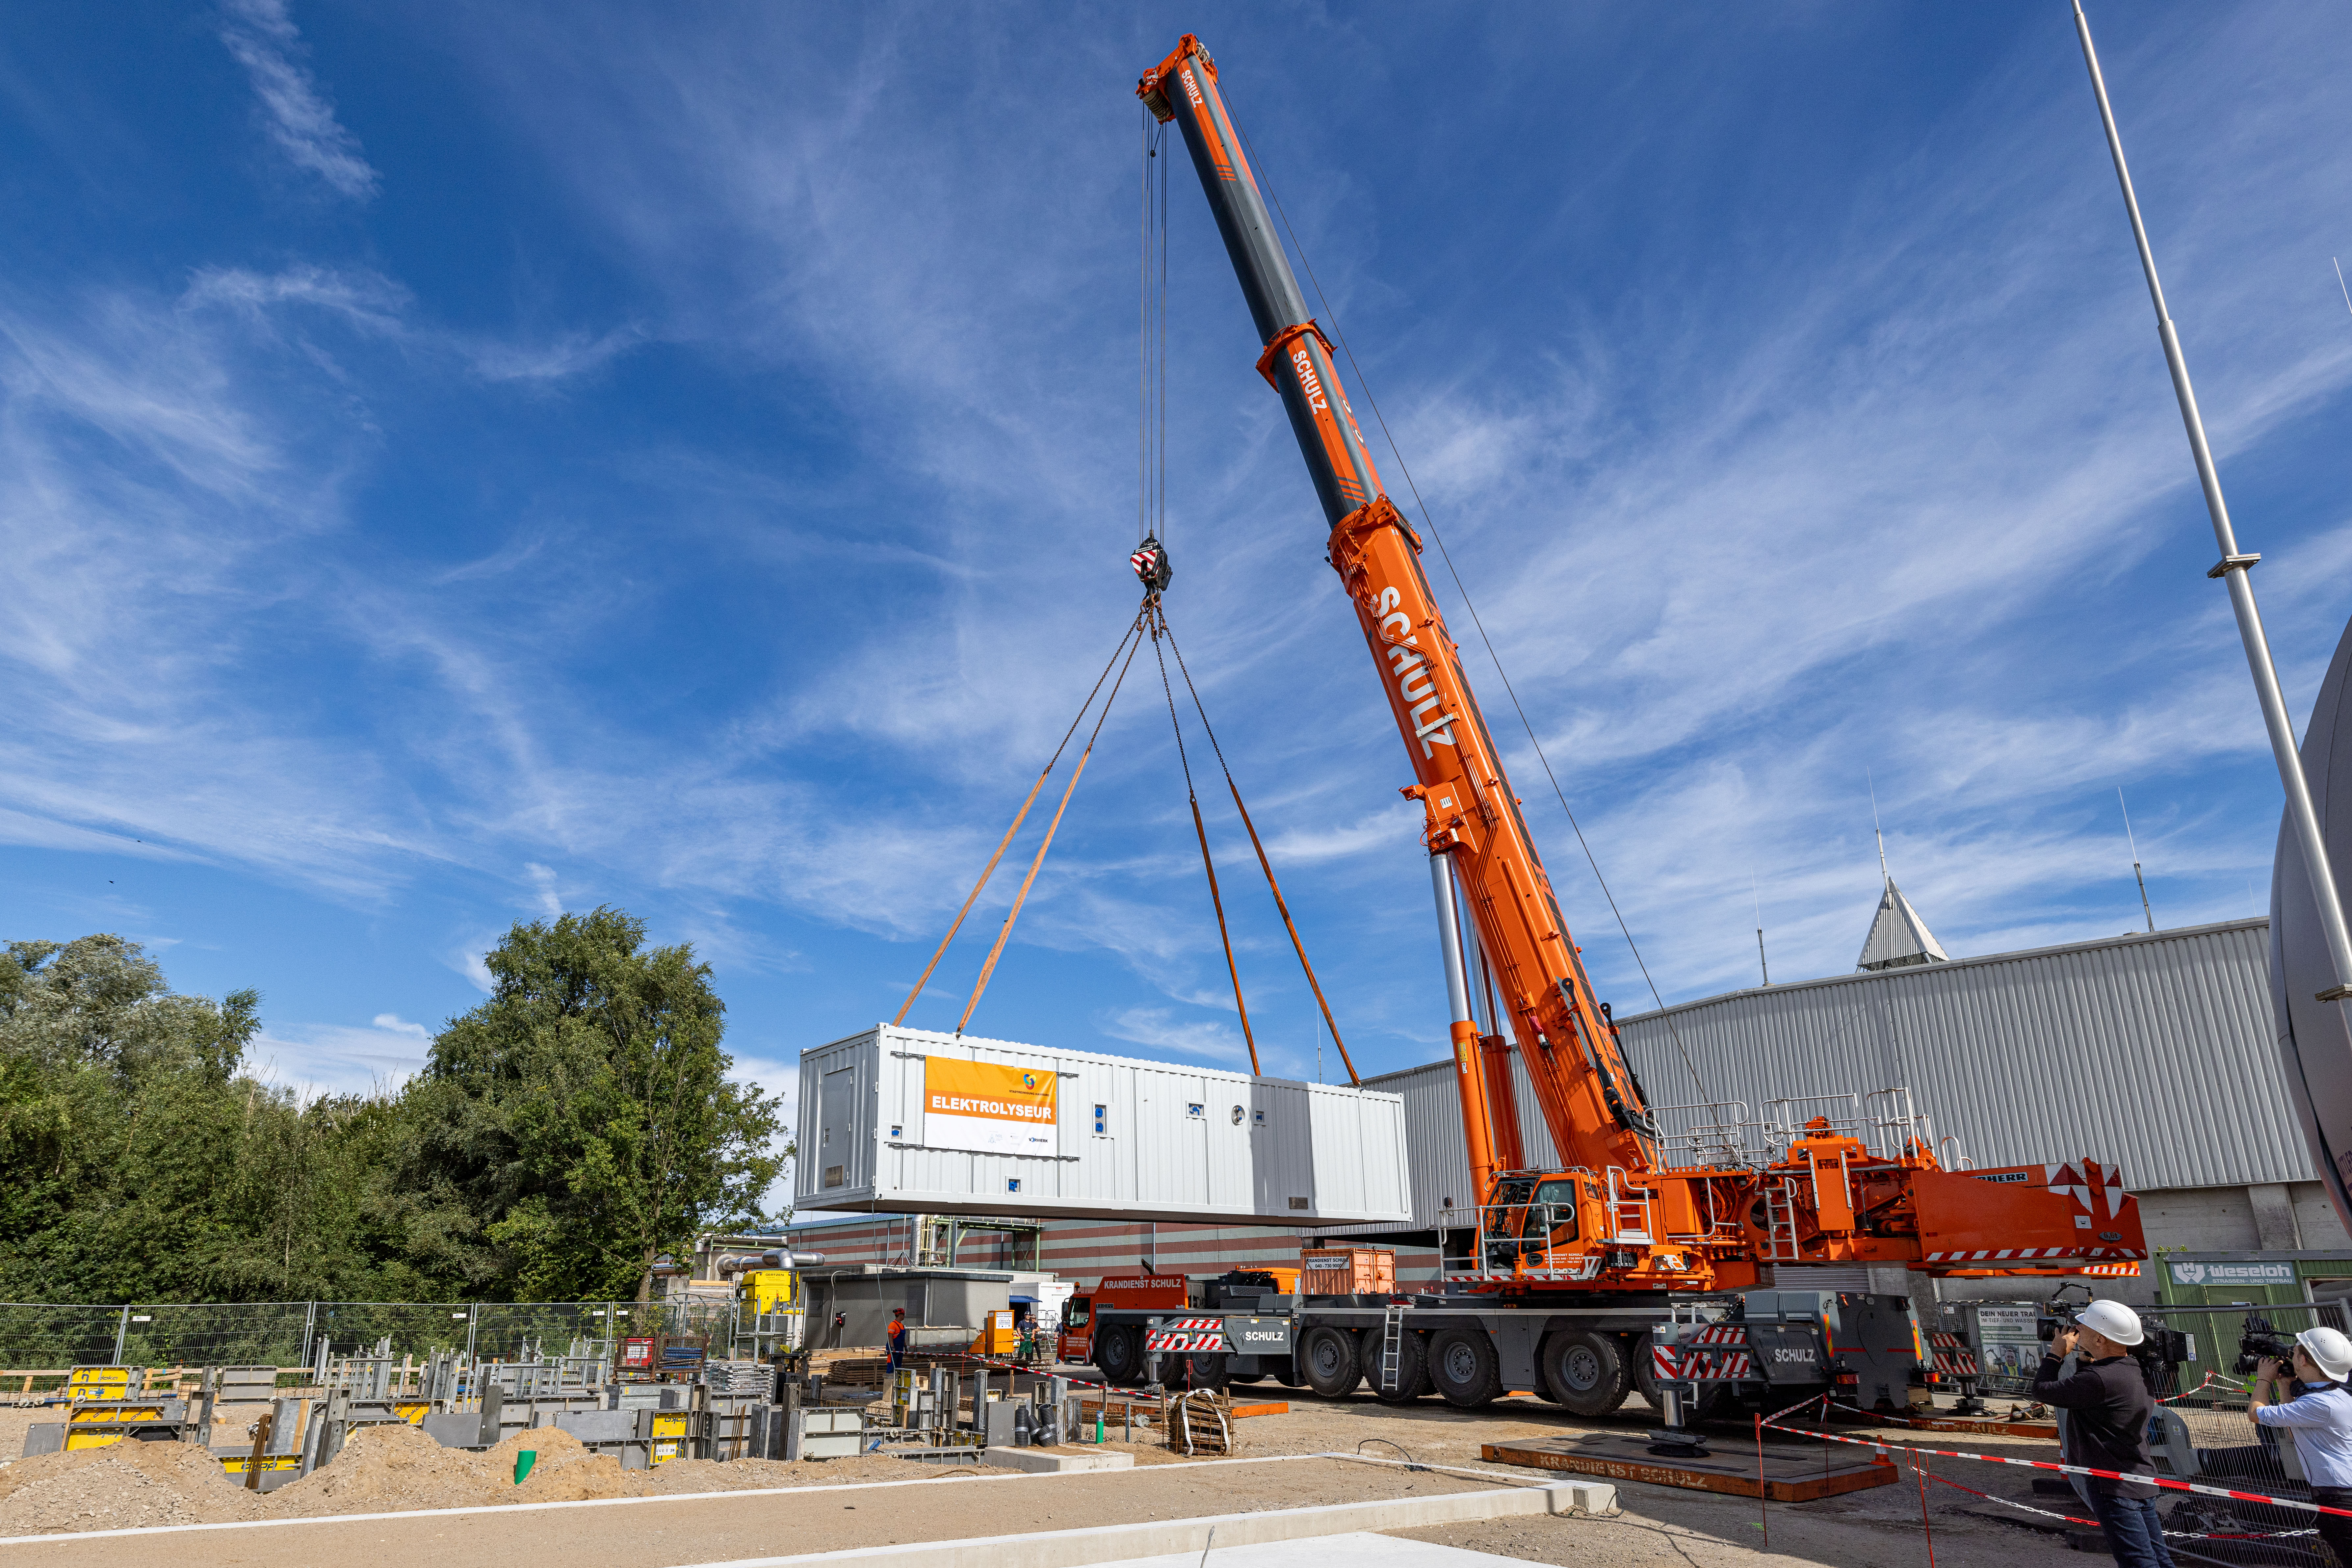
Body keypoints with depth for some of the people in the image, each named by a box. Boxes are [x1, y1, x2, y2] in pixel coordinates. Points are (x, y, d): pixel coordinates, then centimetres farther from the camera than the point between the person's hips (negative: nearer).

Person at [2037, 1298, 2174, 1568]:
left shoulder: (2101, 1379, -24)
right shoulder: (2133, 1371, 7)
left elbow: (2042, 1391, -14)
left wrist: (2055, 1353, -1)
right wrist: (2084, 1357, 13)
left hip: (2114, 1488, -10)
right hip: (2141, 1483, 10)